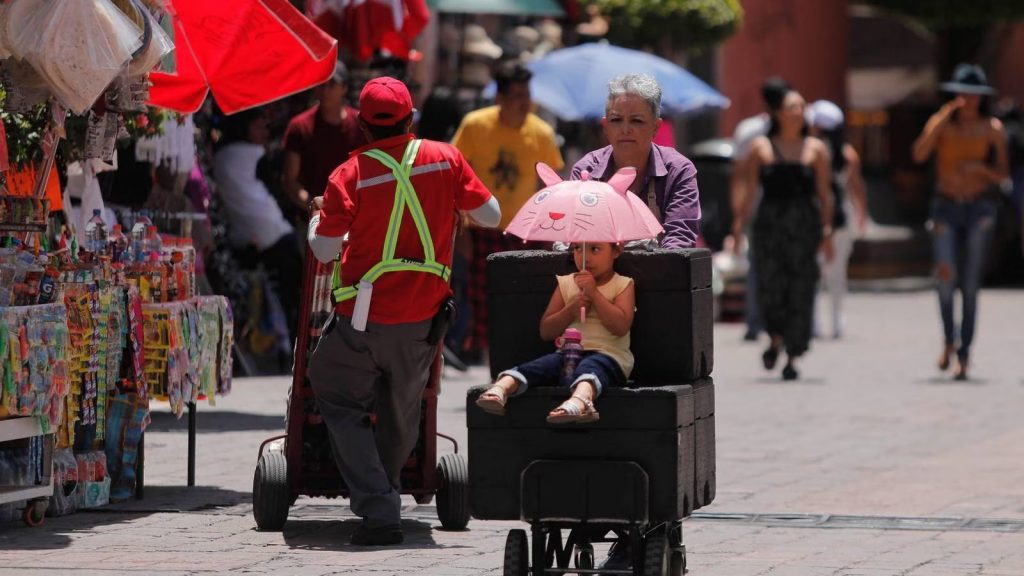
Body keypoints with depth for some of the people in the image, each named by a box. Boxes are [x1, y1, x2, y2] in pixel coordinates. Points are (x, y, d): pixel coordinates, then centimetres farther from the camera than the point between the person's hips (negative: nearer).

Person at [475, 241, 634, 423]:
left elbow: (621, 326, -9)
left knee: (589, 366, -39)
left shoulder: (623, 285, 9)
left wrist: (594, 293, -11)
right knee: (544, 365, -29)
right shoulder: (565, 284, 18)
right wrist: (571, 310, -3)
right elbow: (546, 331, 14)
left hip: (608, 354, -4)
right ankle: (500, 389, -54)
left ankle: (579, 400, -73)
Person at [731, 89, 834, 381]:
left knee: (800, 289, -4)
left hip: (804, 224, 0)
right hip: (769, 222, 0)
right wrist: (739, 225, -6)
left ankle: (792, 358, 2)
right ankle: (776, 339, 24)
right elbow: (749, 191, 4)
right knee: (769, 287, -6)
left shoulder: (816, 149, 8)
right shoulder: (760, 147, 8)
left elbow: (825, 194, 5)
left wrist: (826, 231, -3)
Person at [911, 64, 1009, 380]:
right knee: (946, 272, -20)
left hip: (980, 207, 0)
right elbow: (919, 154, -15)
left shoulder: (992, 129, 4)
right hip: (946, 206, 0)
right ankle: (948, 339, 1)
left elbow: (1002, 175, 6)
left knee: (970, 282, -4)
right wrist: (944, 119, -20)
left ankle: (963, 355, 2)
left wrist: (980, 167, -13)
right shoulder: (941, 123, 2)